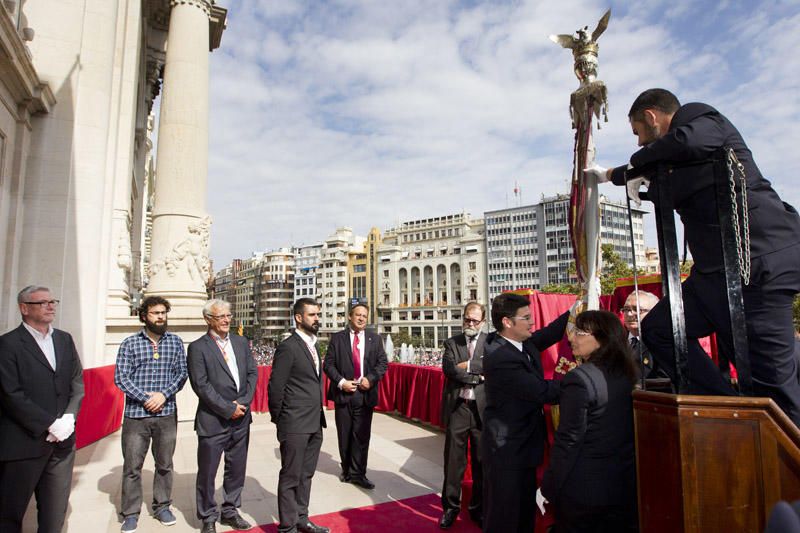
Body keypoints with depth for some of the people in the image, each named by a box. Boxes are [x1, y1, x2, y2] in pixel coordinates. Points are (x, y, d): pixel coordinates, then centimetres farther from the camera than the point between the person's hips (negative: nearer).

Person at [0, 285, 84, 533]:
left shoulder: (64, 339, 10)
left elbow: (78, 382, 8)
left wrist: (69, 417, -7)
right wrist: (51, 424, -16)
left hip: (62, 440, 5)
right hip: (25, 442, -4)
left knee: (55, 512, 12)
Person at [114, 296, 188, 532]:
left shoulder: (175, 342, 5)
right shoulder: (130, 343, 0)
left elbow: (182, 373, 1)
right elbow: (120, 377, -5)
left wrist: (164, 394, -13)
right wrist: (145, 397, -14)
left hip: (167, 413, 2)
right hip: (136, 414, -1)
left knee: (164, 464, 13)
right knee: (132, 466, 7)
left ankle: (162, 507, 29)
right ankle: (130, 513, 23)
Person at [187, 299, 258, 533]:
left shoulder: (241, 342, 8)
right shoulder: (198, 347, -7)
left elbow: (252, 373, 6)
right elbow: (201, 385, -13)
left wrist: (243, 402, -8)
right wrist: (228, 409, -14)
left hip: (241, 418, 5)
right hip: (213, 420, -4)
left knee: (237, 469, 15)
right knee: (207, 472, 9)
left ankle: (230, 511, 34)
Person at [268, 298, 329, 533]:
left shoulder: (313, 345, 11)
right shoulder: (288, 347, -15)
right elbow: (275, 387, -13)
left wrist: (319, 417, 11)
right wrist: (278, 418, -3)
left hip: (314, 424, 8)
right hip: (295, 425, -8)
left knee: (306, 474, 18)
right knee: (291, 476, 6)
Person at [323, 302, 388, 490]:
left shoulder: (375, 339, 7)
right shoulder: (337, 338, 2)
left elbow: (383, 363, 5)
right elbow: (328, 364, -1)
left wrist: (371, 378, -11)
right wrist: (341, 382, -12)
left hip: (365, 394, 1)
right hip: (343, 392, 0)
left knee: (362, 436, 2)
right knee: (344, 436, 11)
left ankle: (357, 474, 14)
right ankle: (347, 470, 28)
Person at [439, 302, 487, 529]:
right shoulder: (451, 343, 5)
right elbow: (448, 368, -10)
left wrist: (467, 365, -12)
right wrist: (478, 375, -11)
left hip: (483, 408, 0)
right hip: (457, 408, 1)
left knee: (481, 460, 12)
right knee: (453, 459, 9)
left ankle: (478, 508, 30)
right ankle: (451, 506, 26)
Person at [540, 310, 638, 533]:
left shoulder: (578, 379, -21)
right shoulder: (627, 375, 1)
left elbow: (568, 440, -20)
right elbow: (626, 431, 10)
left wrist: (548, 487, -12)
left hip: (582, 490, -6)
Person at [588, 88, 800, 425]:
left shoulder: (701, 117, 0)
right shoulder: (680, 160, 24)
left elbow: (689, 142, -25)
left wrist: (642, 158, -6)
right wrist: (610, 175, 58)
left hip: (760, 259, -9)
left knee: (770, 374, -9)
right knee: (658, 328, 4)